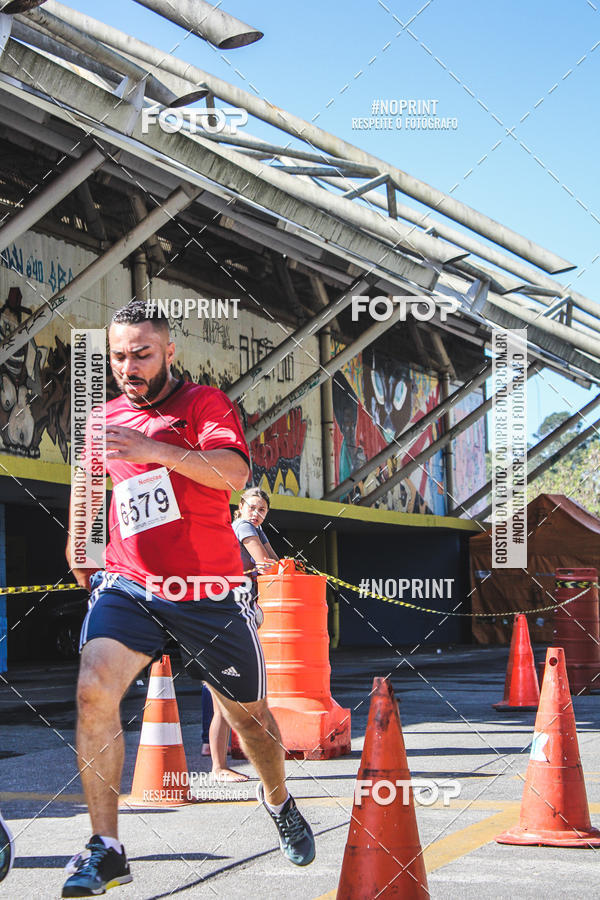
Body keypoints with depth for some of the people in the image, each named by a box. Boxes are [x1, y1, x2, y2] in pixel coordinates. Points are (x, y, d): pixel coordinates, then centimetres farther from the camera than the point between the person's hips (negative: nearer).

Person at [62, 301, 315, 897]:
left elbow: (233, 473, -22)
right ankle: (106, 848, -17)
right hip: (127, 586, 3)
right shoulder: (105, 419, 12)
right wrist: (78, 546, 22)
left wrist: (155, 449, -31)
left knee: (248, 713, 12)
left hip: (209, 592, -2)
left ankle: (278, 801, 44)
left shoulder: (204, 402, -3)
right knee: (94, 688, -23)